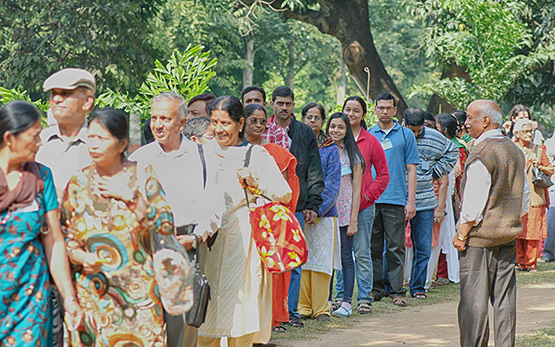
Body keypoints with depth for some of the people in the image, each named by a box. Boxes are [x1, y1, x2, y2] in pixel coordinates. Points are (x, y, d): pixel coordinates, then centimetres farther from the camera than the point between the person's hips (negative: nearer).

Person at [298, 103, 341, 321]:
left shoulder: (330, 148, 7)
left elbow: (332, 182, 0)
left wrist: (318, 208, -12)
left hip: (324, 212, -1)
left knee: (321, 261, -3)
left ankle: (321, 308, 3)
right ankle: (302, 307, 8)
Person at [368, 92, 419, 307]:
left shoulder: (405, 135, 7)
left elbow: (411, 170, 5)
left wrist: (411, 201, -3)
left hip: (395, 200, -2)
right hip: (370, 199, 2)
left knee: (395, 247, -1)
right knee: (374, 247, 5)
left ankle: (396, 290, 4)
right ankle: (376, 288, 13)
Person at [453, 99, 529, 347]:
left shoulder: (481, 154, -15)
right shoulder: (515, 151, 9)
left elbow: (474, 204, -18)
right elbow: (524, 199, 16)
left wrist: (461, 234, -10)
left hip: (480, 235, -8)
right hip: (508, 235, 8)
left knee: (474, 300, -2)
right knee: (504, 298, 10)